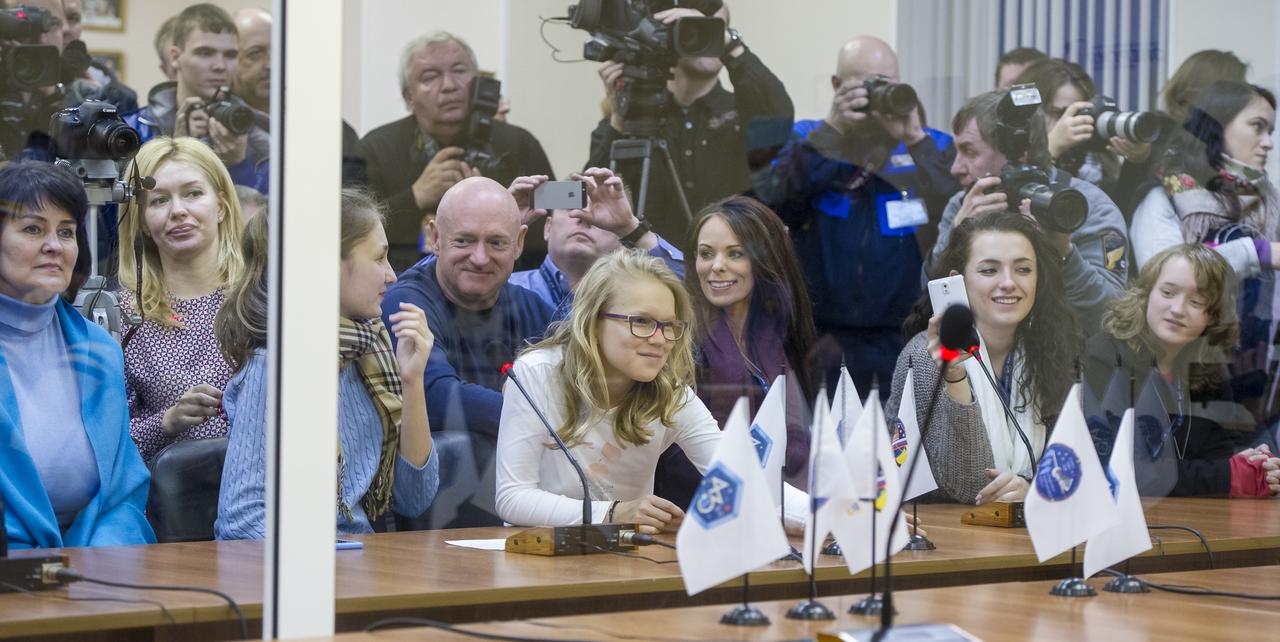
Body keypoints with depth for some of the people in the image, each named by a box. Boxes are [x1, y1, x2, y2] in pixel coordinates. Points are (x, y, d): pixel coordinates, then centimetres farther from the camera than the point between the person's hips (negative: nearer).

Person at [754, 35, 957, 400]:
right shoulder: (808, 141, 9)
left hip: (906, 341, 0)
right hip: (822, 339, 0)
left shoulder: (932, 148, 8)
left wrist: (915, 139, -15)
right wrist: (832, 130, -15)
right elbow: (770, 202, -10)